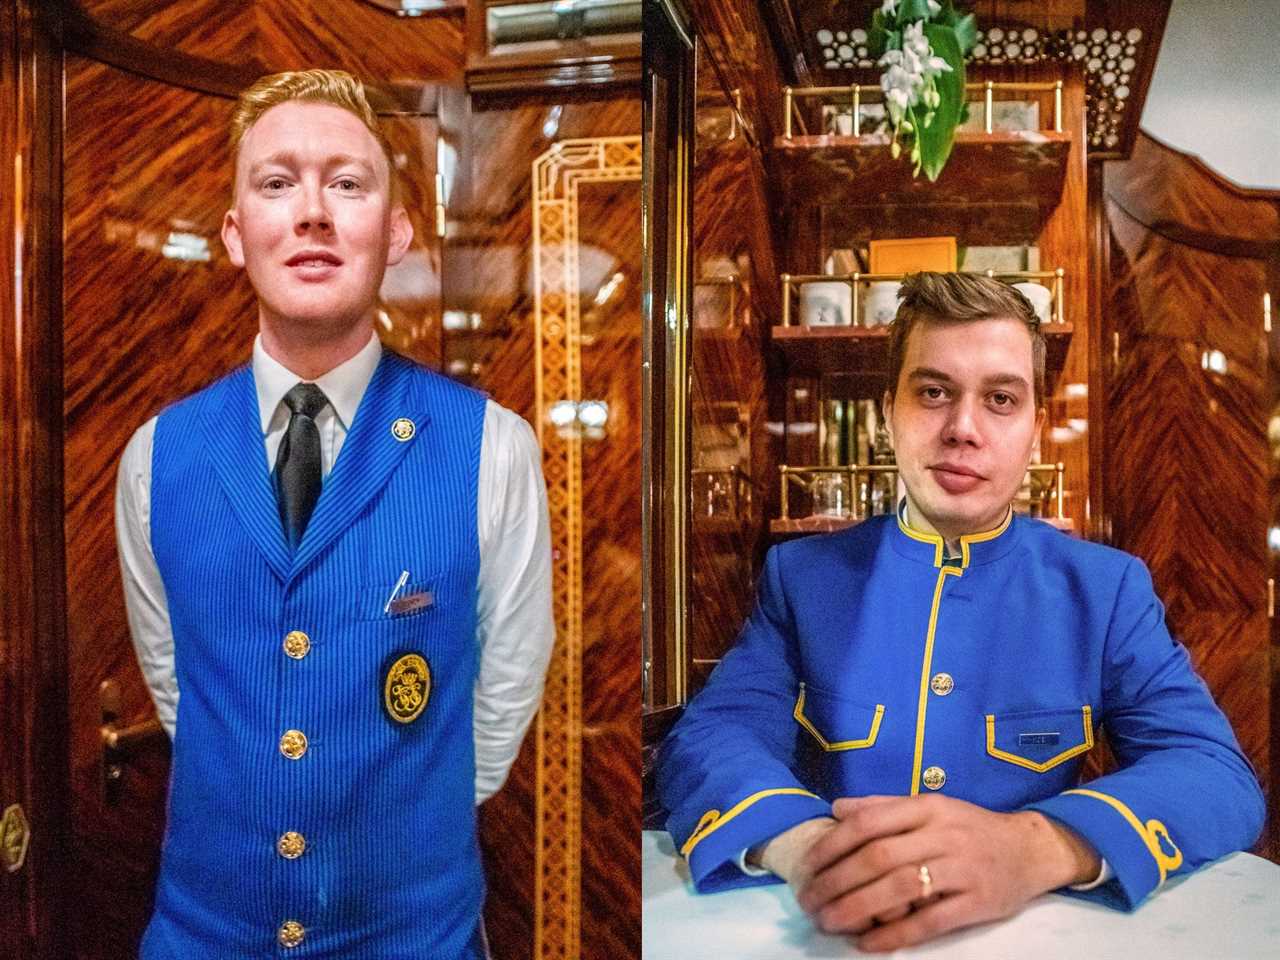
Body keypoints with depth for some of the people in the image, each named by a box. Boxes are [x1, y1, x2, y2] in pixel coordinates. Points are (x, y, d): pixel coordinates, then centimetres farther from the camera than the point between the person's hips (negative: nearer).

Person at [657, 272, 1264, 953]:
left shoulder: (1108, 588, 0)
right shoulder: (800, 573, 0)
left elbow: (1219, 775, -9)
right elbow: (710, 735, -8)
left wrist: (1039, 846, -29)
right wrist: (797, 840, -30)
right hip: (835, 929, 0)